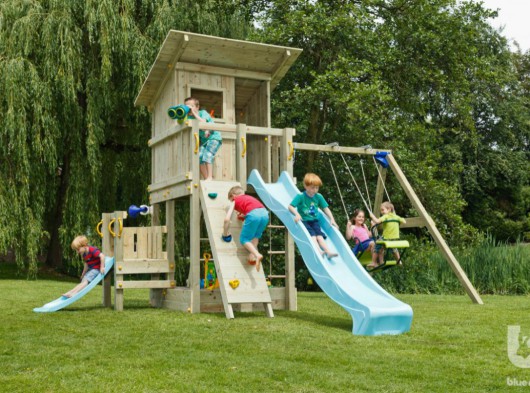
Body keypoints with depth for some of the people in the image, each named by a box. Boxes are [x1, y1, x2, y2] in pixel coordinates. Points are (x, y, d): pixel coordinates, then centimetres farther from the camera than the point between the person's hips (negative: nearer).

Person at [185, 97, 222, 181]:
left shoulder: (203, 113, -14)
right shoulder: (189, 117, 0)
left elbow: (203, 122, -34)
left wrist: (194, 113, -32)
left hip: (214, 137, -7)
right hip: (204, 139, 7)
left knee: (207, 155, -22)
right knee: (199, 157, -4)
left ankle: (210, 177, -19)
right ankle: (206, 178, 5)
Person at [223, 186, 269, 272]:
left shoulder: (235, 201, 24)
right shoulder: (249, 197, 39)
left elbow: (227, 219, 14)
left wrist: (225, 233, 26)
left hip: (253, 215, -5)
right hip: (265, 213, 5)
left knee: (244, 239, 8)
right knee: (255, 236, 29)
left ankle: (257, 255, -13)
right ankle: (252, 254, 14)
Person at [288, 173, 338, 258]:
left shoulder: (318, 197, 4)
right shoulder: (300, 196, -9)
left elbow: (326, 209, 8)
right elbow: (290, 207, -13)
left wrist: (332, 219, -4)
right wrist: (297, 214, -31)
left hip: (314, 221, 4)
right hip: (303, 221, -4)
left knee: (319, 235, -18)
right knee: (312, 234, -26)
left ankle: (328, 251, -33)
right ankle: (319, 251, -44)